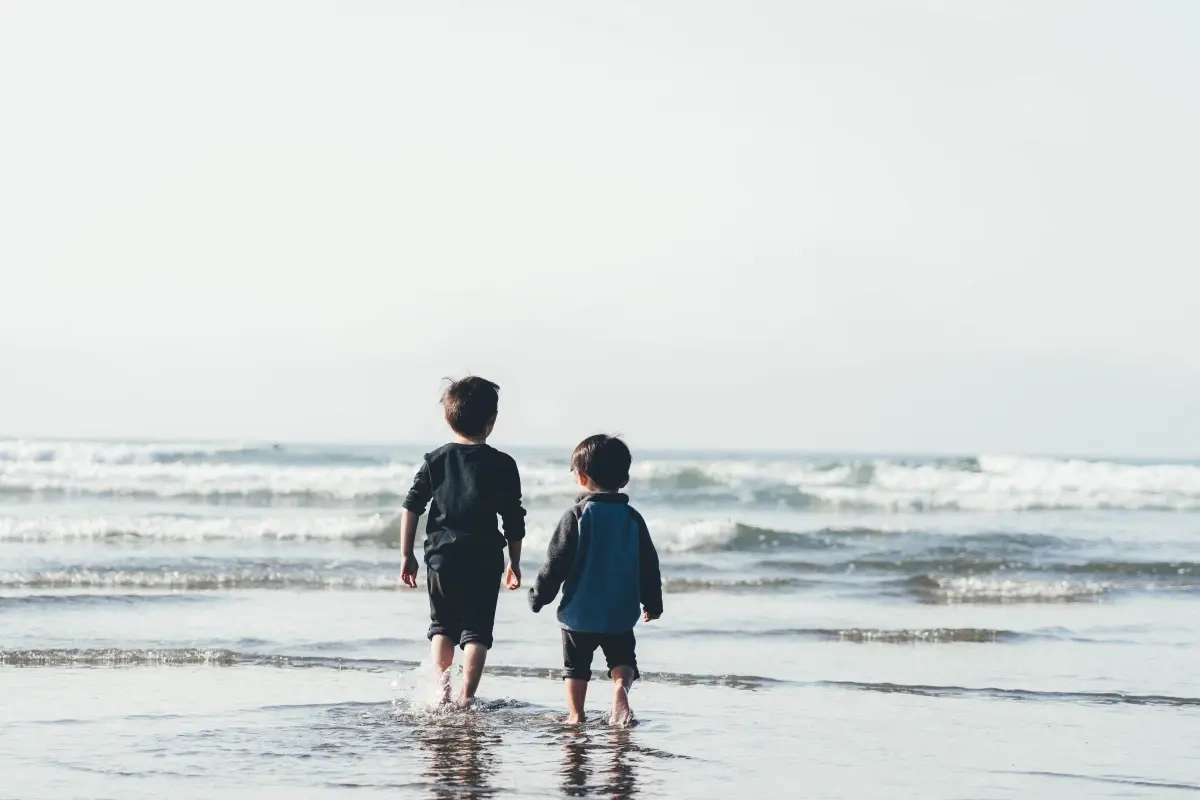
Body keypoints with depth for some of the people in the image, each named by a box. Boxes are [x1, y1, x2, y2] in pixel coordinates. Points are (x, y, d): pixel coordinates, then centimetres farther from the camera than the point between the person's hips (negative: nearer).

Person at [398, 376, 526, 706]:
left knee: (442, 626, 18)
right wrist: (514, 564, 10)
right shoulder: (502, 465, -2)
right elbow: (514, 521, 0)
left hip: (442, 556, 2)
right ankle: (466, 697, -7)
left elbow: (411, 508, 1)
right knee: (476, 630, 3)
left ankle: (441, 690, 9)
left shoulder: (435, 460, 4)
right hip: (485, 560, -2)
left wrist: (407, 555, 7)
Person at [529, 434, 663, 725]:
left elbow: (556, 562, -8)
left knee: (576, 666, 13)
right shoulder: (632, 518, 1)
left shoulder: (576, 516, -9)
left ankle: (576, 715, 12)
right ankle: (620, 688, -17)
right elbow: (649, 565, 7)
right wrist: (652, 603, 19)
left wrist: (539, 596, 3)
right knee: (622, 659, 12)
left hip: (579, 611, -2)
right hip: (621, 613, 2)